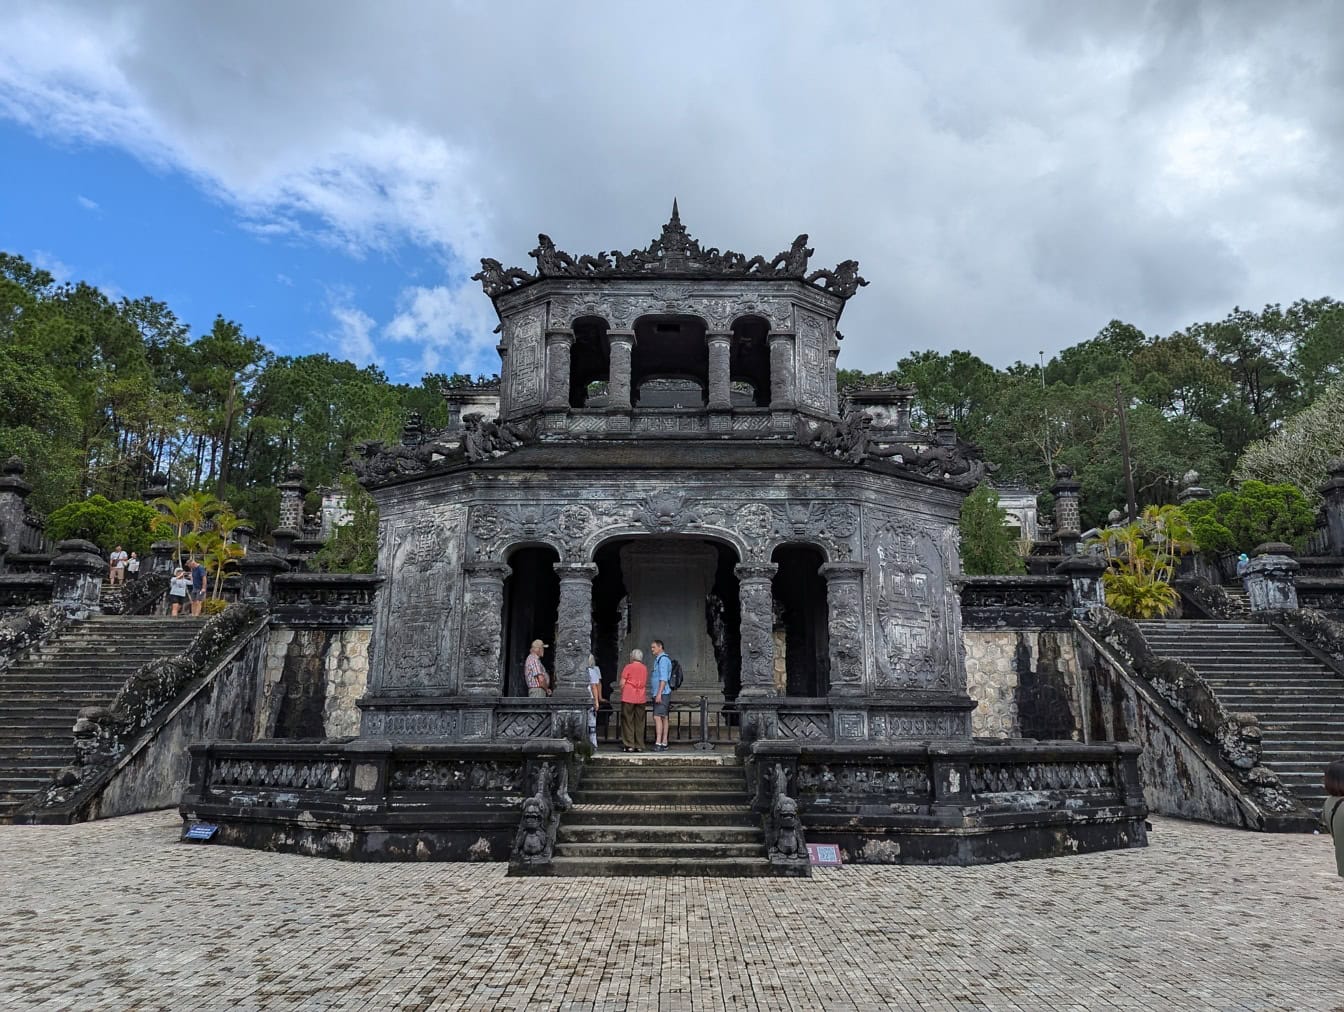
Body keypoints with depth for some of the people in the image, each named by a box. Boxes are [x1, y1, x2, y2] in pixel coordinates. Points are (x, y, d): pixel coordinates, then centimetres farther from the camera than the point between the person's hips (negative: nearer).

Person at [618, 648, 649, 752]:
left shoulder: (628, 667, -5)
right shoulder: (645, 669, 8)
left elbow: (622, 683, -6)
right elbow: (645, 683, 12)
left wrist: (622, 693, 10)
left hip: (628, 697, -4)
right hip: (641, 698, 4)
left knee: (628, 721, 2)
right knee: (639, 722, 8)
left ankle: (629, 745, -1)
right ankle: (639, 746, 8)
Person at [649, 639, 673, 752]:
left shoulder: (663, 659, -11)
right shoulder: (658, 659, 20)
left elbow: (663, 678, -19)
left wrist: (659, 693, -24)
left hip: (662, 693, -10)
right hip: (659, 693, 10)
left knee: (657, 717, -16)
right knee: (663, 718, 8)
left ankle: (658, 743, -21)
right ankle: (664, 744, 9)